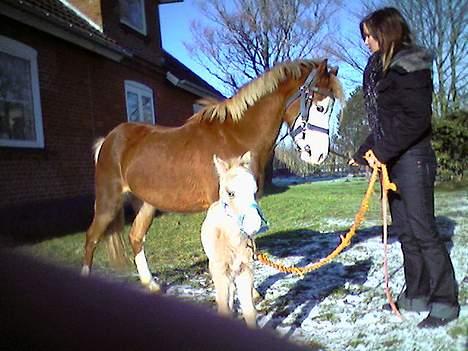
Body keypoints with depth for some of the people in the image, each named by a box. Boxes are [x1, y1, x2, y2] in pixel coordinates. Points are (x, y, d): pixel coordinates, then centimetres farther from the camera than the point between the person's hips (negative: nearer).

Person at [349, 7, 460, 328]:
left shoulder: (410, 66, -11)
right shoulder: (379, 69, 16)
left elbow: (417, 118, -19)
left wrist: (383, 151, -18)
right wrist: (365, 152, 11)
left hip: (412, 158, -9)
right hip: (390, 160, 9)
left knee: (423, 231, -5)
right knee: (404, 231, 13)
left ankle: (445, 301, 6)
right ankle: (417, 295, 24)